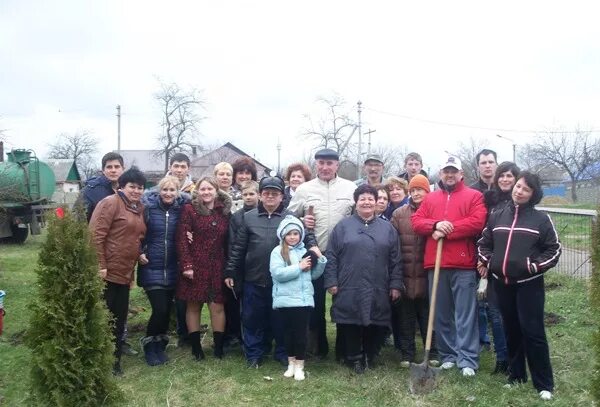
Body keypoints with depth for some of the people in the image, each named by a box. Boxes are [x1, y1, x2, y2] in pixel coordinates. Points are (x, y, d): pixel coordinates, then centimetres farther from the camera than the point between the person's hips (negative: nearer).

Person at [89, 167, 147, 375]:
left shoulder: (139, 208, 13)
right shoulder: (110, 203, -11)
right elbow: (96, 235, -17)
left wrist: (136, 261, 16)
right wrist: (100, 265, -19)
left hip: (125, 273, 8)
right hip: (107, 272, -8)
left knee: (119, 318, 14)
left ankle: (114, 359, 26)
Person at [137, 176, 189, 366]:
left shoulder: (182, 208, 2)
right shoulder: (148, 206, -6)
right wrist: (139, 252, -9)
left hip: (172, 269, 3)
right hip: (152, 267, -3)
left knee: (167, 309, 9)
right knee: (160, 309, -10)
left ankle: (160, 345, 28)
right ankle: (149, 344, 14)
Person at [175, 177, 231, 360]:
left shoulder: (225, 212, 9)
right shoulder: (189, 209, -1)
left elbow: (227, 242, 11)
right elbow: (181, 239, -7)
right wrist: (186, 265, -14)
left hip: (217, 267, 2)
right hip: (194, 265, -2)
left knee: (217, 306, 2)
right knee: (193, 305, 5)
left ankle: (219, 346, 13)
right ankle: (196, 346, 17)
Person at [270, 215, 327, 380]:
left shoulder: (305, 251, 10)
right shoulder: (278, 252, -2)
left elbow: (314, 275, 13)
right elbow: (277, 273, -16)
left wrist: (320, 260, -2)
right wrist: (299, 267, -15)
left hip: (304, 299, 2)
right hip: (286, 300, -2)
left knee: (301, 332, 5)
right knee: (288, 331, 11)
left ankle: (299, 365, 19)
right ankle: (291, 363, 27)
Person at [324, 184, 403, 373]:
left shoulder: (387, 228, 10)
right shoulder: (343, 226, 5)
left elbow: (395, 260, 10)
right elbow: (331, 257, 2)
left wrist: (395, 285, 4)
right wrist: (331, 282, -4)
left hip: (377, 292, 2)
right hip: (349, 291, -1)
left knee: (375, 325, 7)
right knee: (350, 325, 3)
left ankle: (369, 358, 24)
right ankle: (354, 358, 19)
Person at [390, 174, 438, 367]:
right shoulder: (399, 214, 4)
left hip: (427, 275, -1)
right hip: (405, 276, 1)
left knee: (428, 316, 9)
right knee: (405, 317, 10)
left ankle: (432, 353, 22)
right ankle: (406, 354, 21)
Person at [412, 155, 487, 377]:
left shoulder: (474, 196, 5)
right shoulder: (430, 198, 18)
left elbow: (477, 222, -9)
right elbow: (416, 221, 7)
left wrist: (446, 230, -12)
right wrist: (436, 225, -12)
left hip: (463, 265, -4)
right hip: (435, 264, 4)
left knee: (465, 314, -2)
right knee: (441, 313, 10)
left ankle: (467, 360, 3)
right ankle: (447, 355, 20)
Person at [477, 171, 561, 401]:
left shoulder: (541, 219, -1)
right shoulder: (497, 216, 9)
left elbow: (554, 250, 1)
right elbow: (484, 242, 18)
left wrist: (535, 266, -11)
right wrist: (486, 262, 3)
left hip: (529, 284, -4)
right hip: (502, 283, 4)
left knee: (532, 331, -5)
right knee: (511, 330, 13)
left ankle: (544, 384, 6)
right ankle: (516, 375, 26)